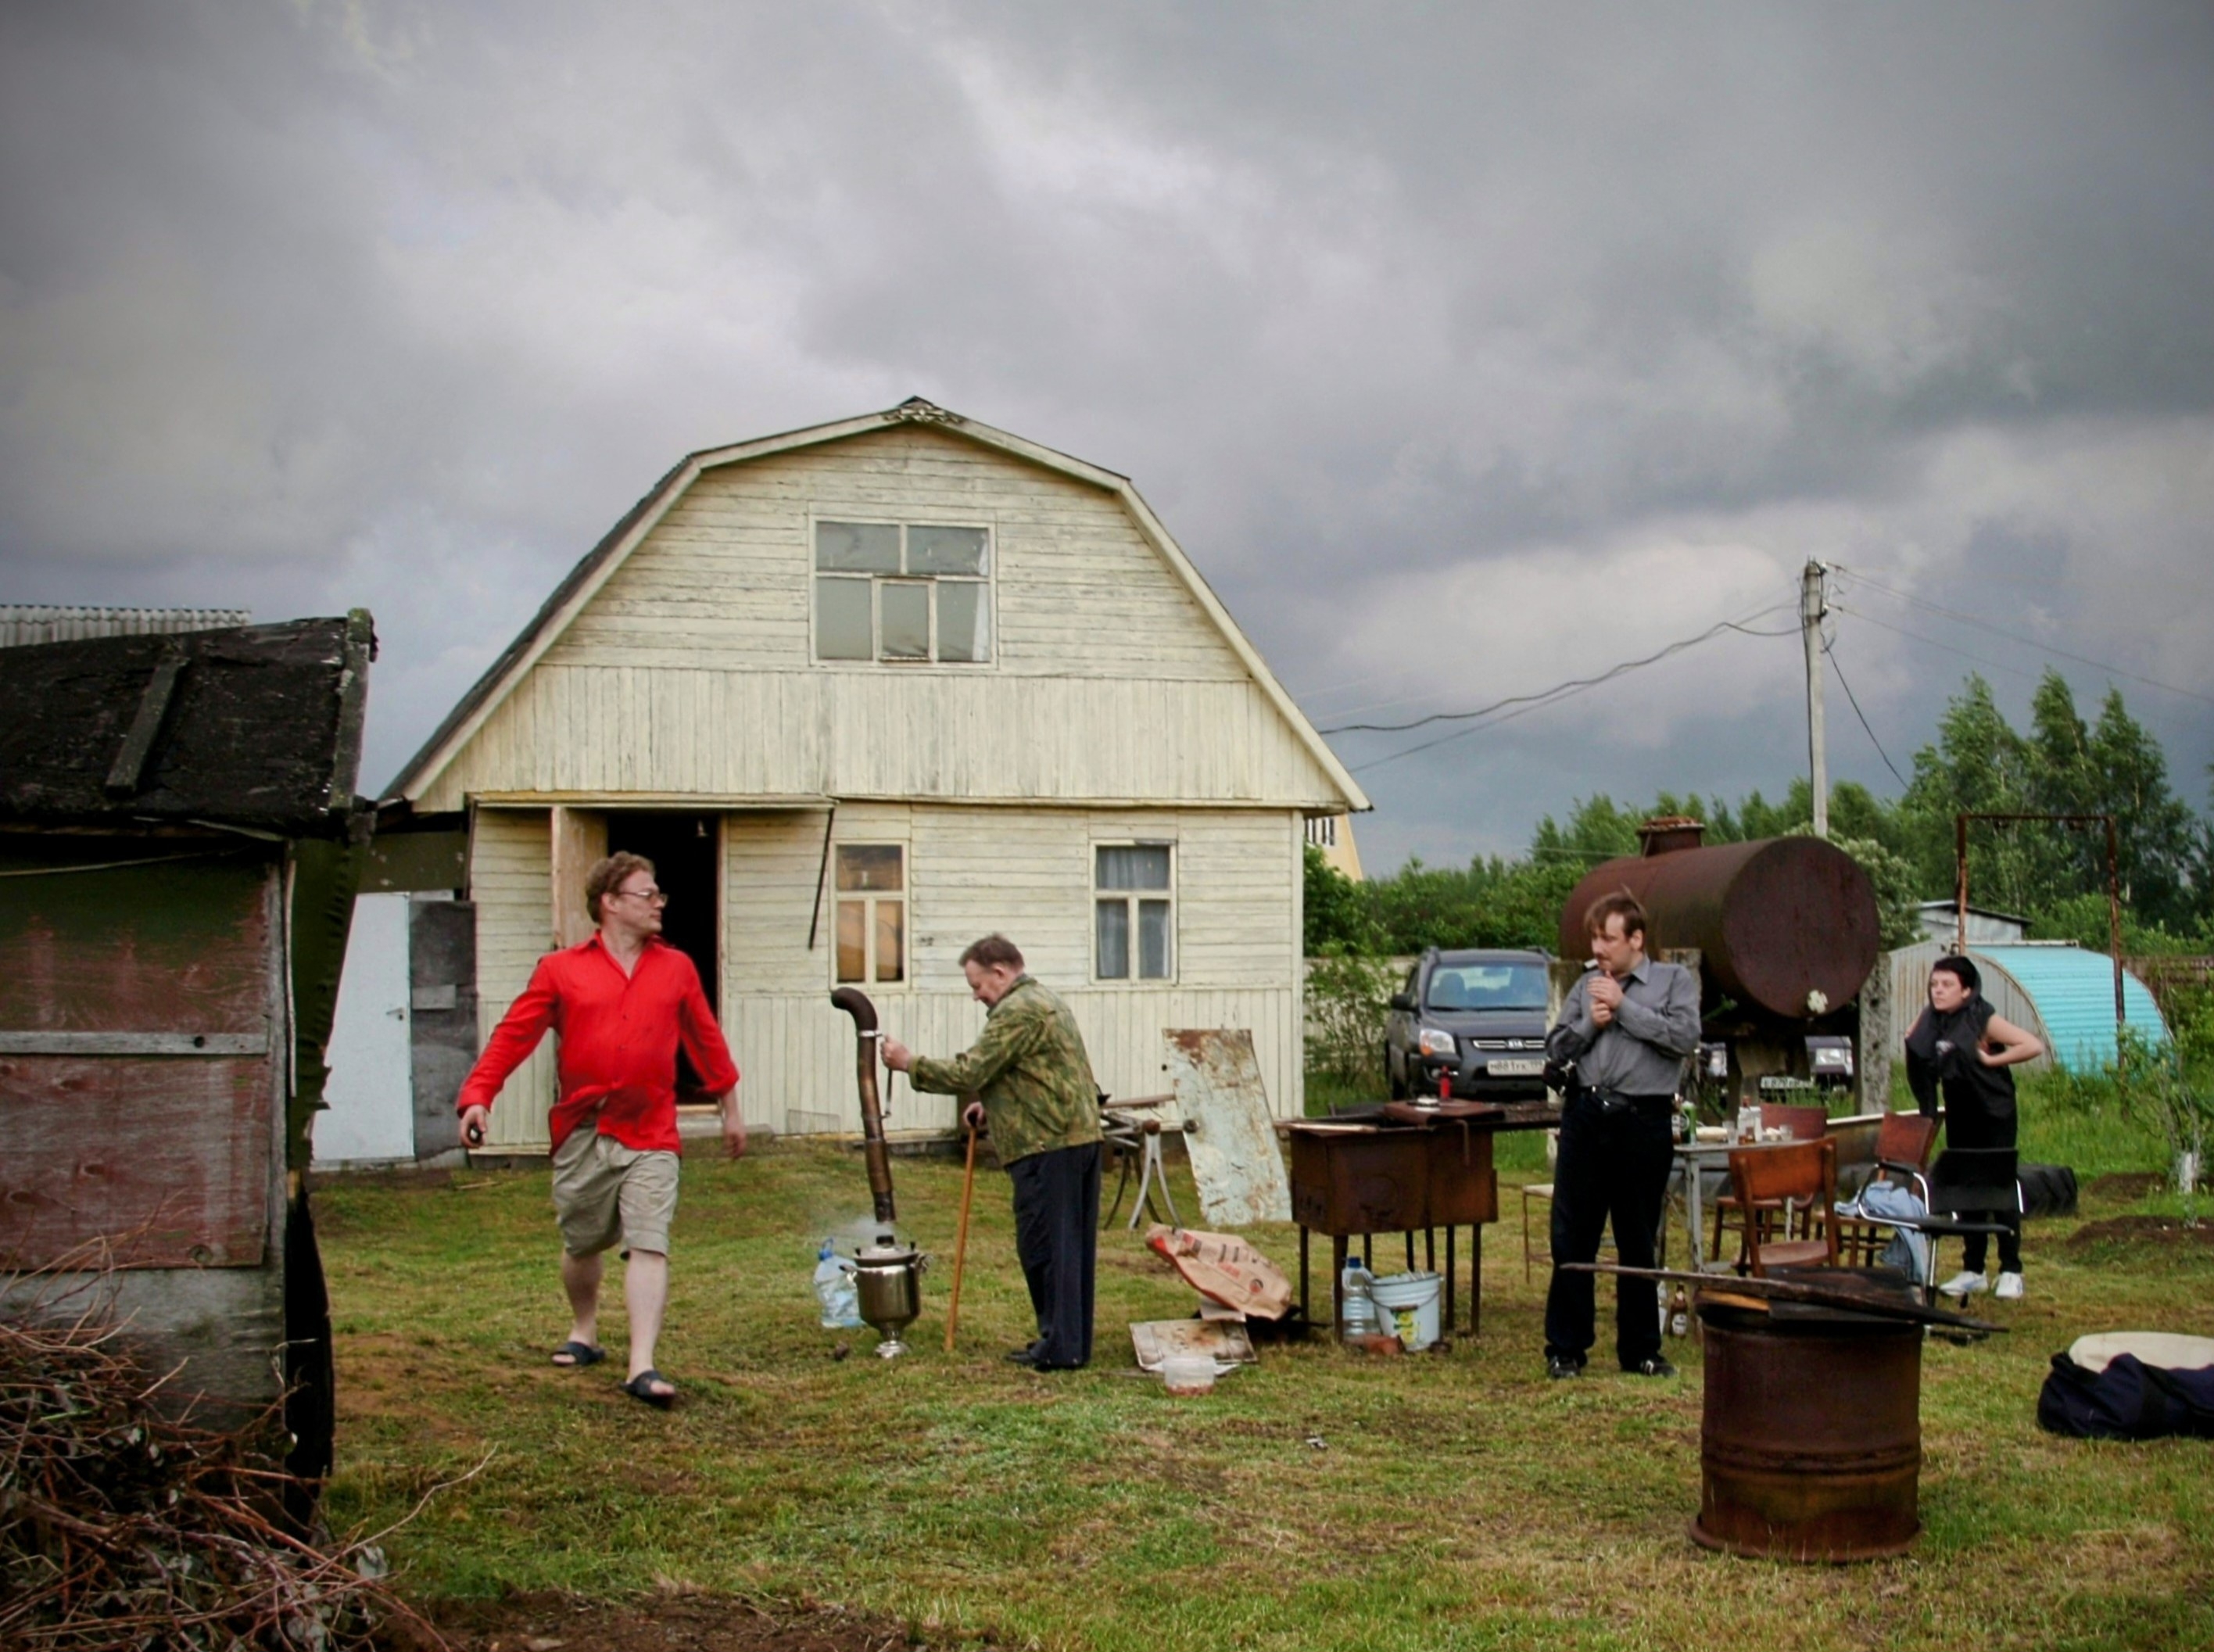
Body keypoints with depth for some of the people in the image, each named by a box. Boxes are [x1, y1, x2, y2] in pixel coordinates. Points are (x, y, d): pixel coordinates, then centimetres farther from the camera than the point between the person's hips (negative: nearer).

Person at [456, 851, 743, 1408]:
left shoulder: (676, 969, 9)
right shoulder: (560, 970, 2)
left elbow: (706, 1040, 16)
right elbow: (513, 1034, -2)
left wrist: (730, 1108, 21)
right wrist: (478, 1095, -13)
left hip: (650, 1137, 0)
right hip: (582, 1136, 0)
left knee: (649, 1246, -11)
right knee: (582, 1245, 16)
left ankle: (642, 1367, -14)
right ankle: (584, 1333, 41)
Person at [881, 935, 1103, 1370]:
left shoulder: (1017, 1012, -12)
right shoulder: (1046, 1002, 22)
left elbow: (970, 1072, -15)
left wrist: (909, 1063, -5)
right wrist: (990, 1103, 19)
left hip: (1048, 1146, -10)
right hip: (1082, 1136, 10)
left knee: (1044, 1245, -5)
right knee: (1074, 1245, 12)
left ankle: (1059, 1346, -2)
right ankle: (1075, 1342, 17)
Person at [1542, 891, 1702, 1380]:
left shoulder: (1675, 980, 5)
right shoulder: (1587, 986, 14)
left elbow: (1684, 1037, -11)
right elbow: (1555, 1049, 14)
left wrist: (1623, 1006, -9)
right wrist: (1590, 1023, -4)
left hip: (1644, 1121, -2)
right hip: (1586, 1116, 3)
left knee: (1638, 1244, 8)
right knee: (1571, 1239, 2)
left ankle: (1640, 1350, 19)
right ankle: (1565, 1348, 10)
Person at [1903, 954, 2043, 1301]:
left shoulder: (1983, 1020, -16)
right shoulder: (1932, 1021, 0)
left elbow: (2034, 1046, -24)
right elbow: (1917, 1055, 17)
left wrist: (1991, 1060, -21)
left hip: (1993, 1116, -6)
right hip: (1959, 1116, 6)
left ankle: (2011, 1271, 4)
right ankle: (1973, 1270, 16)